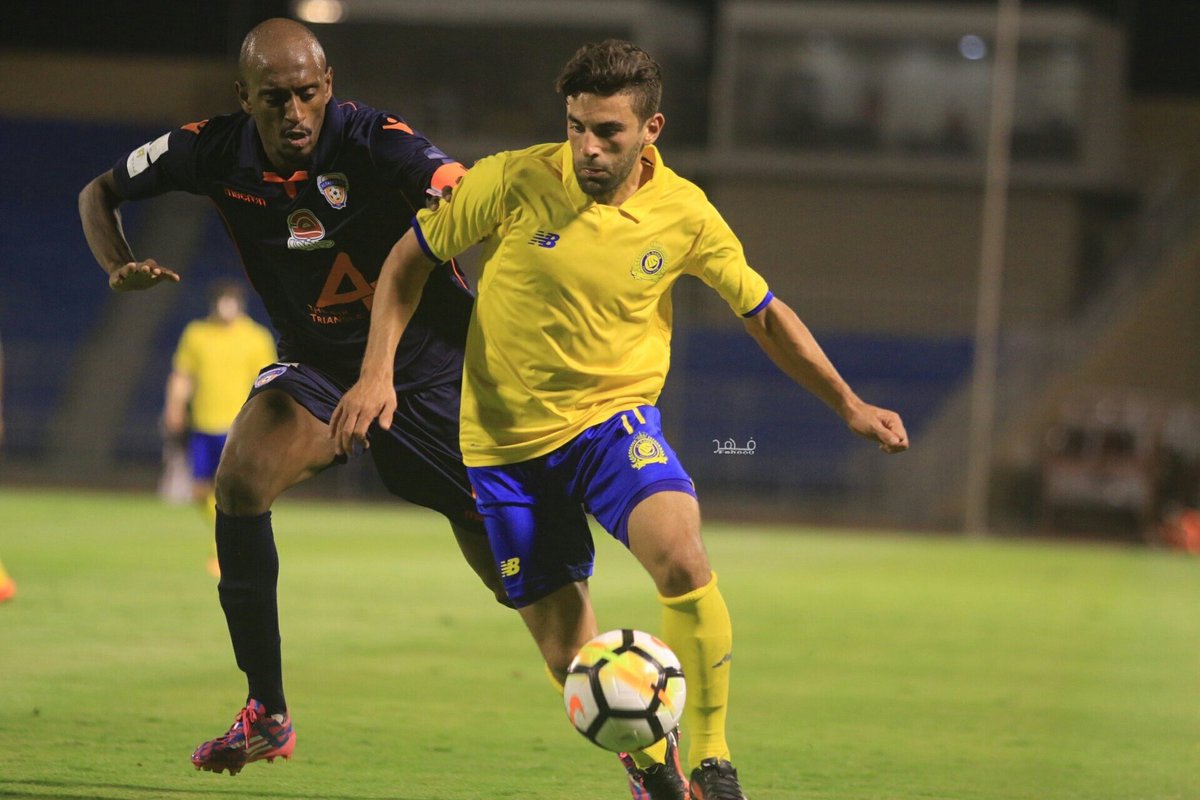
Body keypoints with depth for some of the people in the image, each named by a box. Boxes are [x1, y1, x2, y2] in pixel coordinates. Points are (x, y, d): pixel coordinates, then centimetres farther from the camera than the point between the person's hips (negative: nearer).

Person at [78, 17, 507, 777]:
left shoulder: (374, 143, -25)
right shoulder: (216, 152, -11)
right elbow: (100, 193, 5)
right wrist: (122, 267, -15)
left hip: (429, 366, -4)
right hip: (318, 364, 4)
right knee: (240, 481, -23)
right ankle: (267, 714, -11)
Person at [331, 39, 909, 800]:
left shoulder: (683, 214, -8)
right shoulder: (513, 183, -13)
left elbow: (764, 313, 7)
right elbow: (411, 260, 0)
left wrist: (848, 404, 2)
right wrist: (378, 371, -11)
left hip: (613, 419, 0)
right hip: (505, 441, 0)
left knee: (682, 558, -31)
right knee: (571, 663, 1)